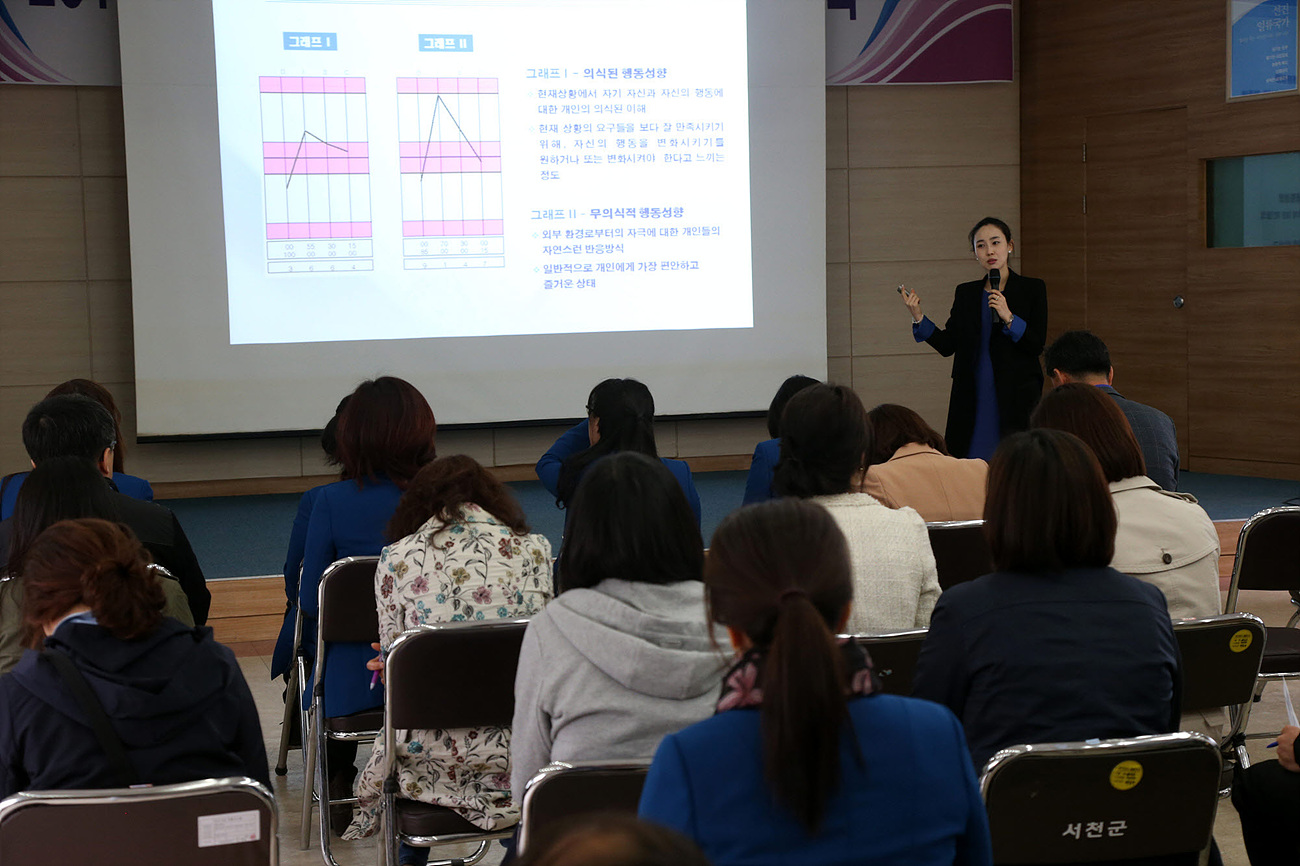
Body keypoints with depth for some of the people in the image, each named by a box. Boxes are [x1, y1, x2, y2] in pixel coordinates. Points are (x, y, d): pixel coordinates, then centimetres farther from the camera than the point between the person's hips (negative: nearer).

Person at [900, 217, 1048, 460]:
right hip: (973, 398, 3)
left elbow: (1037, 345, -4)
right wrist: (918, 317, -4)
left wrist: (1009, 318, -17)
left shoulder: (1032, 289, 3)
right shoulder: (965, 293, 12)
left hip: (1016, 396, -3)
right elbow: (947, 346, 7)